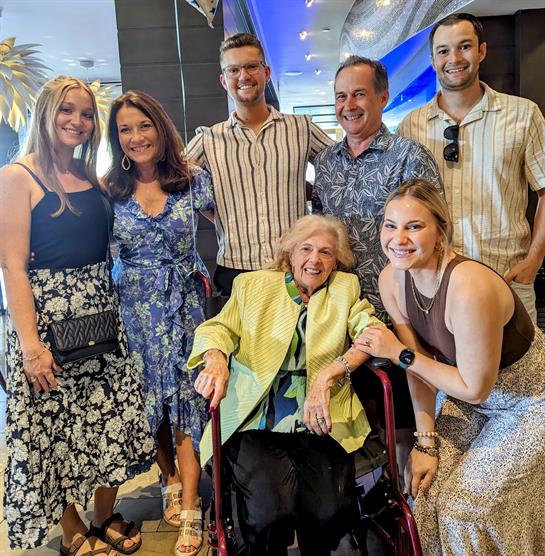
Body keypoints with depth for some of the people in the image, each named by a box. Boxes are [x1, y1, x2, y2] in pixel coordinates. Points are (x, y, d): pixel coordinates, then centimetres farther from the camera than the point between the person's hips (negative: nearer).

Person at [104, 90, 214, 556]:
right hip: (135, 306, 2)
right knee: (149, 396, 9)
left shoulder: (193, 178, -2)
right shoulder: (110, 190, 1)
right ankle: (171, 480, 30)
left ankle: (189, 509, 7)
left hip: (185, 301, -1)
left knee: (186, 395, -2)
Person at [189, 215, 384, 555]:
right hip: (256, 422, 0)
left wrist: (328, 375, -19)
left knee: (330, 512, -20)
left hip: (320, 423, 1)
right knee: (270, 514, -23)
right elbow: (220, 327, 5)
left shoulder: (347, 288, 12)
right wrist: (216, 359, -19)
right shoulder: (252, 285, 13)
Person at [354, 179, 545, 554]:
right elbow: (420, 363, -6)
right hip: (470, 396, 6)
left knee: (464, 508, -5)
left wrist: (398, 352, -23)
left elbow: (475, 388, -26)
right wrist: (426, 442, -8)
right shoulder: (392, 278, -15)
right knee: (428, 486, 1)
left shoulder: (470, 288, -36)